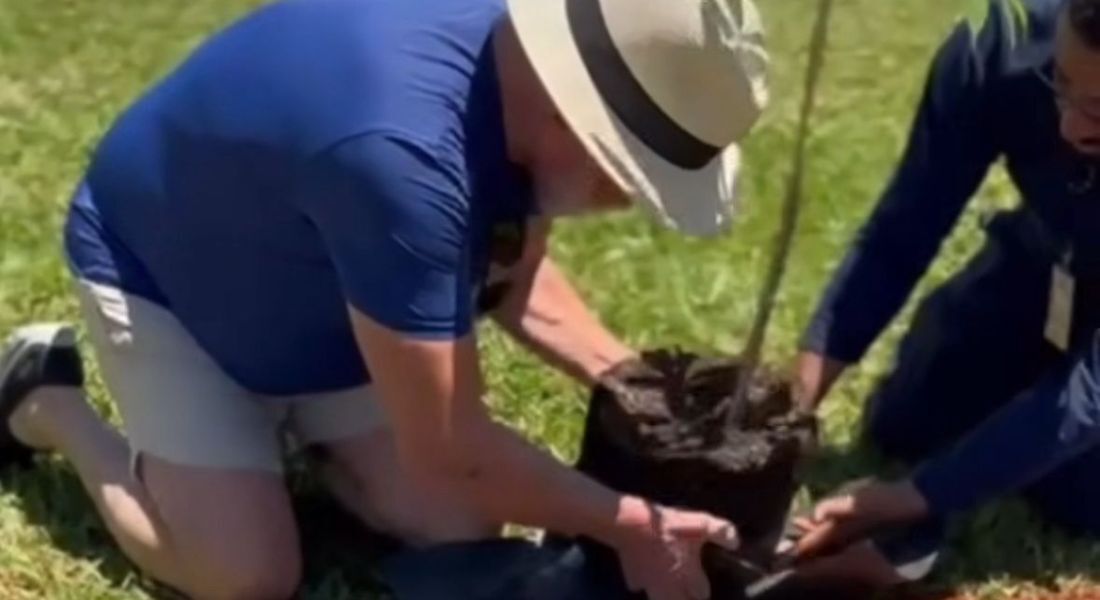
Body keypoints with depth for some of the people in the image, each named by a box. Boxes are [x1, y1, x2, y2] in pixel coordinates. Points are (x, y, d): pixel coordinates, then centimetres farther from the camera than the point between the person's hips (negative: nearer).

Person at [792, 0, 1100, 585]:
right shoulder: (1006, 48, -34)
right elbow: (899, 237, -24)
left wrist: (912, 499, -44)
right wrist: (791, 405, -31)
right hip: (1045, 262, 3)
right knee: (900, 426, 4)